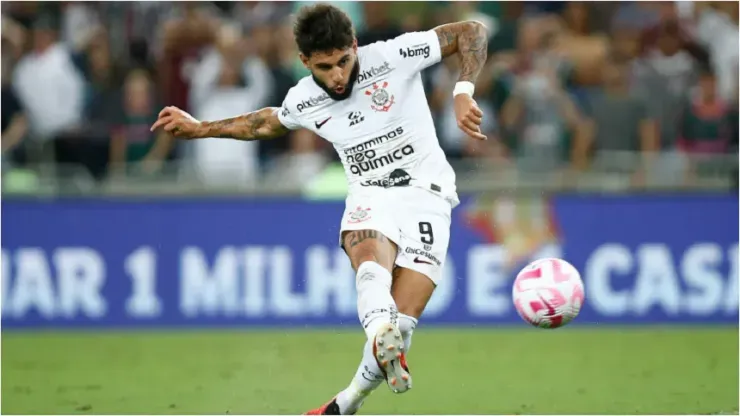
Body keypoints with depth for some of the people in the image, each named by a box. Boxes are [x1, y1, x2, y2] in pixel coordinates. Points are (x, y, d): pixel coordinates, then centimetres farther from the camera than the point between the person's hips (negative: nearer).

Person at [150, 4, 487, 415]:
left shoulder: (393, 57, -11)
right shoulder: (303, 100, 3)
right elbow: (267, 123, 27)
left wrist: (462, 92, -24)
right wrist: (199, 128, 28)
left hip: (425, 195, -3)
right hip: (369, 197, 3)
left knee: (400, 322, -16)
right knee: (371, 257, -36)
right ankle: (382, 338, -64)